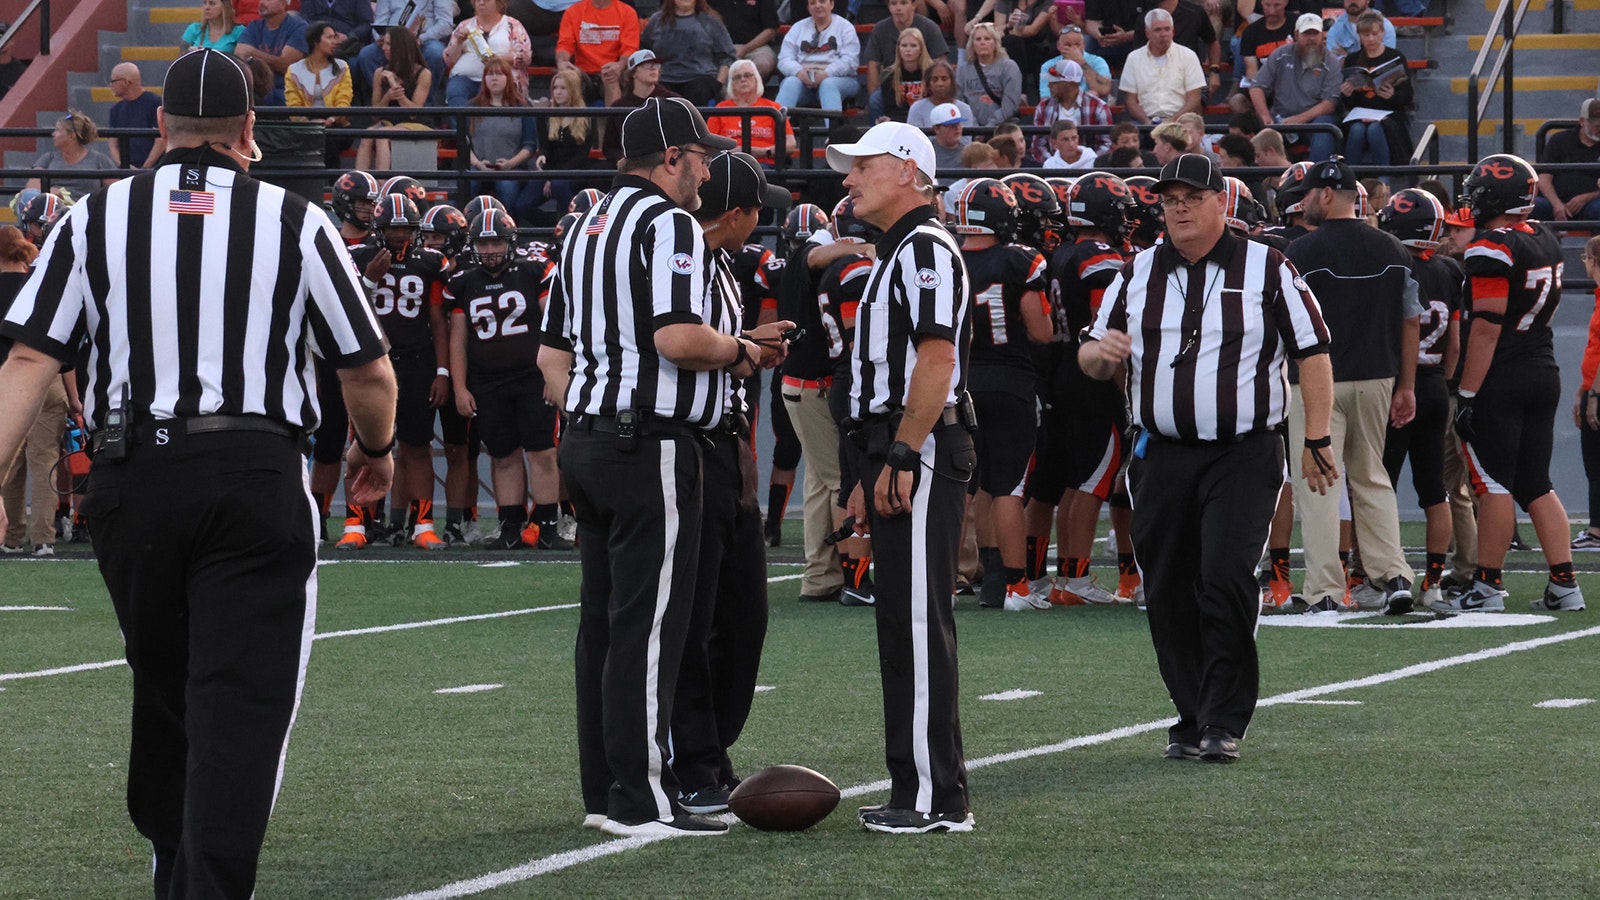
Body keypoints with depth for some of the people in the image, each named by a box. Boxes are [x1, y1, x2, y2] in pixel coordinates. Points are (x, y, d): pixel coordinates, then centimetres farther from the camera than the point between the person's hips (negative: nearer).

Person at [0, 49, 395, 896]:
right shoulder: (296, 223, 3)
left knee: (162, 697, 20)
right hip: (256, 477, -3)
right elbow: (369, 374, 6)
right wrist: (375, 452, 26)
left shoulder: (96, 217, 7)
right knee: (240, 707, -5)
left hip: (131, 481, 3)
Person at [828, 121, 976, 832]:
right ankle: (921, 792, 15)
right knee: (902, 625, 11)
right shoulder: (896, 254, 23)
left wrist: (900, 459, -24)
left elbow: (937, 360, -20)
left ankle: (936, 799, -10)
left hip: (922, 453, -11)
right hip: (897, 455, 11)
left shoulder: (926, 248, -10)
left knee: (918, 623, -10)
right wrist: (871, 474, 24)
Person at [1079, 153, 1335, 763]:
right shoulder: (1136, 276, 12)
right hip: (1163, 456, 4)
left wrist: (1317, 440, -4)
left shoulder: (1267, 270, 2)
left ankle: (1225, 723, -8)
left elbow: (1313, 354, 2)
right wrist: (1099, 352, -10)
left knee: (1226, 577, -17)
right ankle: (1192, 718, 18)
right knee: (1169, 593, 5)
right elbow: (1091, 360, 15)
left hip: (1244, 456, -4)